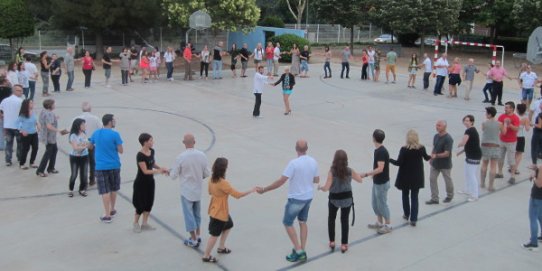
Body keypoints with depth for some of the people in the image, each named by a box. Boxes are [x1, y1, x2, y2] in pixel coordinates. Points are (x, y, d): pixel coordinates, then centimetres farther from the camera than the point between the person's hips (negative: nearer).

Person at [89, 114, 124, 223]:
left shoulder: (96, 133, 2)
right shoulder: (115, 134, -11)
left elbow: (90, 146, 17)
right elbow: (121, 151, -10)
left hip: (101, 166, 1)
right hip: (114, 166, -1)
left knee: (105, 191, 2)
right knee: (114, 189, 18)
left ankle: (107, 215, 0)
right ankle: (112, 210, 32)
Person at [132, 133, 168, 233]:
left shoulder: (152, 151, -2)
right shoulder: (140, 155, -24)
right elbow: (145, 171, -23)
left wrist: (161, 168, -3)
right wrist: (158, 171, -20)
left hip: (150, 181, 7)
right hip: (141, 183, -7)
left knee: (149, 202, 12)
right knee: (141, 204, 3)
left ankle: (144, 223, 27)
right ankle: (136, 223, 25)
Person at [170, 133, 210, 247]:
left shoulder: (181, 157, -20)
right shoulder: (202, 155, -9)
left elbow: (174, 175, -11)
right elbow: (206, 174, 0)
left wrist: (170, 171, 11)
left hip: (186, 191, -4)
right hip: (198, 190, 4)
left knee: (189, 214, 8)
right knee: (197, 213, 22)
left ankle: (193, 240, 16)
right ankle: (198, 235, 32)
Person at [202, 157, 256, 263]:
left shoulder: (212, 180, -4)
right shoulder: (223, 183, -30)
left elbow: (210, 192, 14)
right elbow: (237, 195, -26)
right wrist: (251, 191, -16)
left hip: (215, 210, 9)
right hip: (220, 212, -9)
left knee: (228, 226, 28)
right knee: (215, 234, 6)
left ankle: (221, 247, 39)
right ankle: (206, 256, 19)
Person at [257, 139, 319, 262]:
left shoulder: (294, 163, -24)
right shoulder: (313, 162, -5)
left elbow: (281, 181, -24)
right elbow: (317, 180, 9)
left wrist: (264, 190, -15)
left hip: (296, 198, -6)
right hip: (308, 197, 6)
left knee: (288, 223, 10)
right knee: (303, 222, 21)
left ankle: (298, 252, 10)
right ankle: (302, 251, 26)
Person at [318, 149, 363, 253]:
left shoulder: (332, 172, -19)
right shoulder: (349, 171, -11)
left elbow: (326, 188, -20)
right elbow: (360, 180, 3)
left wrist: (320, 187, 0)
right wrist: (354, 174, 19)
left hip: (334, 199, -1)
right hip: (347, 198, 2)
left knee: (331, 219, 21)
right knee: (344, 220, 15)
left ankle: (332, 242, 26)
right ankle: (344, 244, 17)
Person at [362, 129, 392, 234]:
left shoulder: (381, 152, -24)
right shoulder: (378, 150, 6)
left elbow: (380, 169, -29)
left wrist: (366, 174, -29)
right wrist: (373, 175, 25)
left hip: (382, 183, -10)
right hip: (377, 182, 10)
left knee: (382, 203, 2)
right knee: (375, 202, 18)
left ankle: (388, 225, 15)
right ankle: (379, 223, 30)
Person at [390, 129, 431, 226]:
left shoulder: (404, 149, -19)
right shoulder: (421, 148, -7)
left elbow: (399, 163, -18)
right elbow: (426, 158, 11)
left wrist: (389, 160, -2)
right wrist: (431, 156, 35)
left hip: (405, 177, -2)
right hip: (417, 177, 2)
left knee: (405, 195, 19)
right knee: (414, 197, 8)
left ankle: (406, 214, 34)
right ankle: (413, 219, 5)